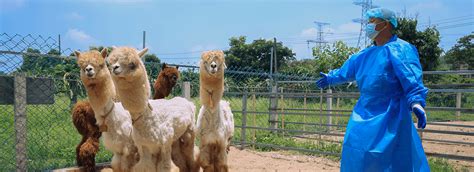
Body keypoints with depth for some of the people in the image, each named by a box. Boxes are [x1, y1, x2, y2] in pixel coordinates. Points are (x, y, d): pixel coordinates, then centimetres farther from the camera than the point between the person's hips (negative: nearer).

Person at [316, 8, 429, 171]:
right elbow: (347, 70, 29)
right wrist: (331, 78, 42)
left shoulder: (399, 49, -13)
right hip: (365, 114, 8)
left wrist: (416, 102, -40)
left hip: (391, 115, -8)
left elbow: (412, 79, -26)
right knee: (356, 153, 13)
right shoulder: (366, 54, 13)